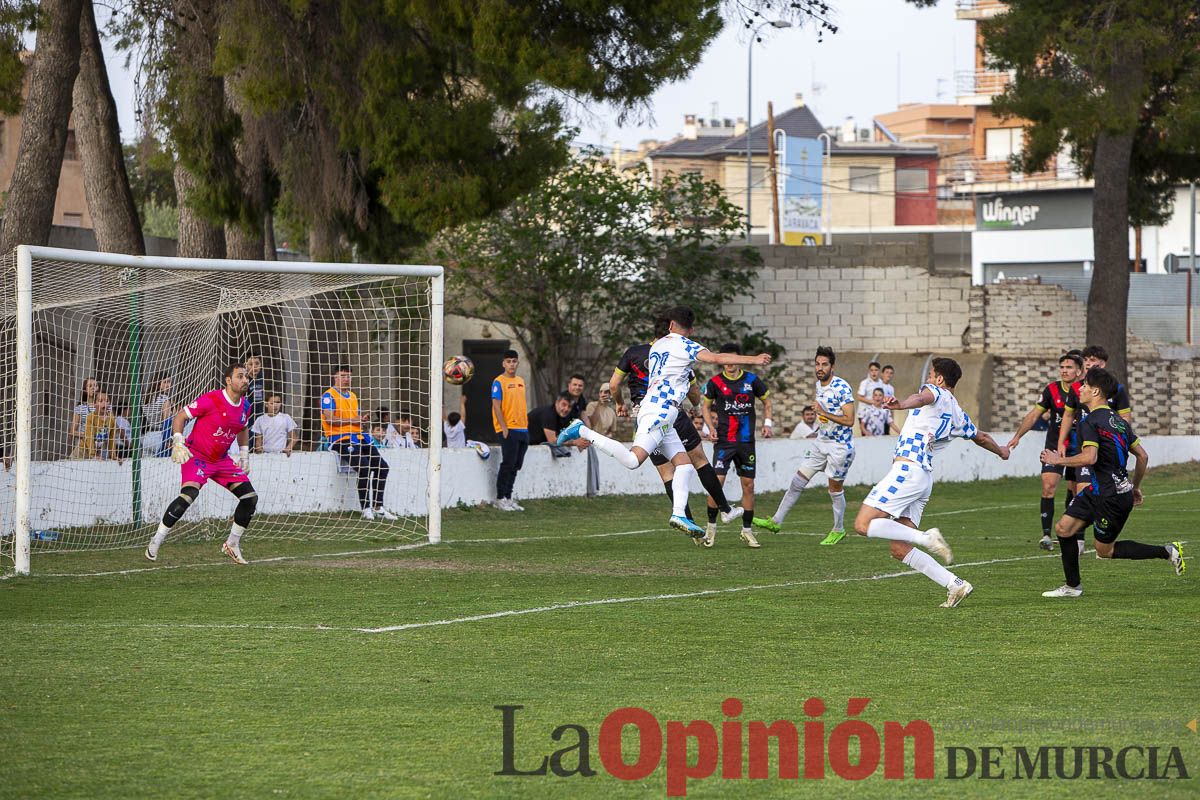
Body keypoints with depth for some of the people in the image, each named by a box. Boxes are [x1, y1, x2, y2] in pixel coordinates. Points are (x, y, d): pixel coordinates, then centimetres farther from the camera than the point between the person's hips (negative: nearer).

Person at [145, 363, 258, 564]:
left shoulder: (245, 406, 3)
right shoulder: (210, 400, -19)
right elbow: (180, 417, -12)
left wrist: (244, 453, 17)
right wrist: (178, 442, -23)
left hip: (222, 459, 7)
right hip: (196, 455, -7)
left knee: (250, 498, 0)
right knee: (189, 493, -29)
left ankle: (232, 544, 18)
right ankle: (155, 543, -18)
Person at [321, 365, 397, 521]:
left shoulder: (353, 396, 23)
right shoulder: (329, 396, -3)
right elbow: (329, 419, -15)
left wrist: (363, 418, 2)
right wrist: (353, 420, -13)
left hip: (358, 437, 8)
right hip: (340, 439, -8)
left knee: (382, 466, -6)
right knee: (364, 466, -28)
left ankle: (378, 508, 0)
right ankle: (366, 509, -23)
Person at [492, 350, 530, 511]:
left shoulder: (521, 381, 15)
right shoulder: (499, 382, -7)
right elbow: (496, 406, -12)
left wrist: (526, 423, 16)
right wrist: (504, 428, -18)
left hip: (523, 429, 7)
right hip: (509, 430, -7)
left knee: (516, 466, 9)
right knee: (508, 464, -8)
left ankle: (508, 498, 16)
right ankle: (500, 499, -2)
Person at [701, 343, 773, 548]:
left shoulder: (751, 380, 1)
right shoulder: (715, 382, -2)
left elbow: (767, 400, 15)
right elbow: (707, 406, 11)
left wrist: (767, 423, 2)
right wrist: (711, 427, -4)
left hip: (746, 441, 2)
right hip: (723, 441, -2)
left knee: (748, 485, 4)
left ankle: (746, 530, 15)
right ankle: (711, 526, 3)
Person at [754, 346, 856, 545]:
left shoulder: (842, 387, -20)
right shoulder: (819, 385, 6)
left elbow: (849, 420, -24)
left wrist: (825, 414, -30)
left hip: (840, 445, -8)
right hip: (821, 442, 8)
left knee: (835, 488, 4)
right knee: (798, 481, 6)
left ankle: (838, 530, 22)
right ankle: (776, 521, 11)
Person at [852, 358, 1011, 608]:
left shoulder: (936, 392, 2)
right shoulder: (957, 414, 23)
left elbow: (923, 397, -24)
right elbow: (981, 437, 40)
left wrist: (902, 404, -47)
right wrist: (1001, 451, 62)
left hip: (906, 469, -9)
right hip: (925, 476, 9)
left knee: (863, 524, -14)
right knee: (900, 550, 6)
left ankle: (926, 538, -22)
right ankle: (954, 585, 0)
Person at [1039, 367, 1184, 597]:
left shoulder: (1090, 422, -16)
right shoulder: (1118, 420, 12)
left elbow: (1090, 457, -30)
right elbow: (1142, 456, 14)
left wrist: (1059, 460, -16)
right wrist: (1136, 487, 25)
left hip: (1111, 497, -9)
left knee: (1105, 550, 5)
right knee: (1064, 528, 8)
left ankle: (1167, 552, 5)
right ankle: (1072, 586, 14)